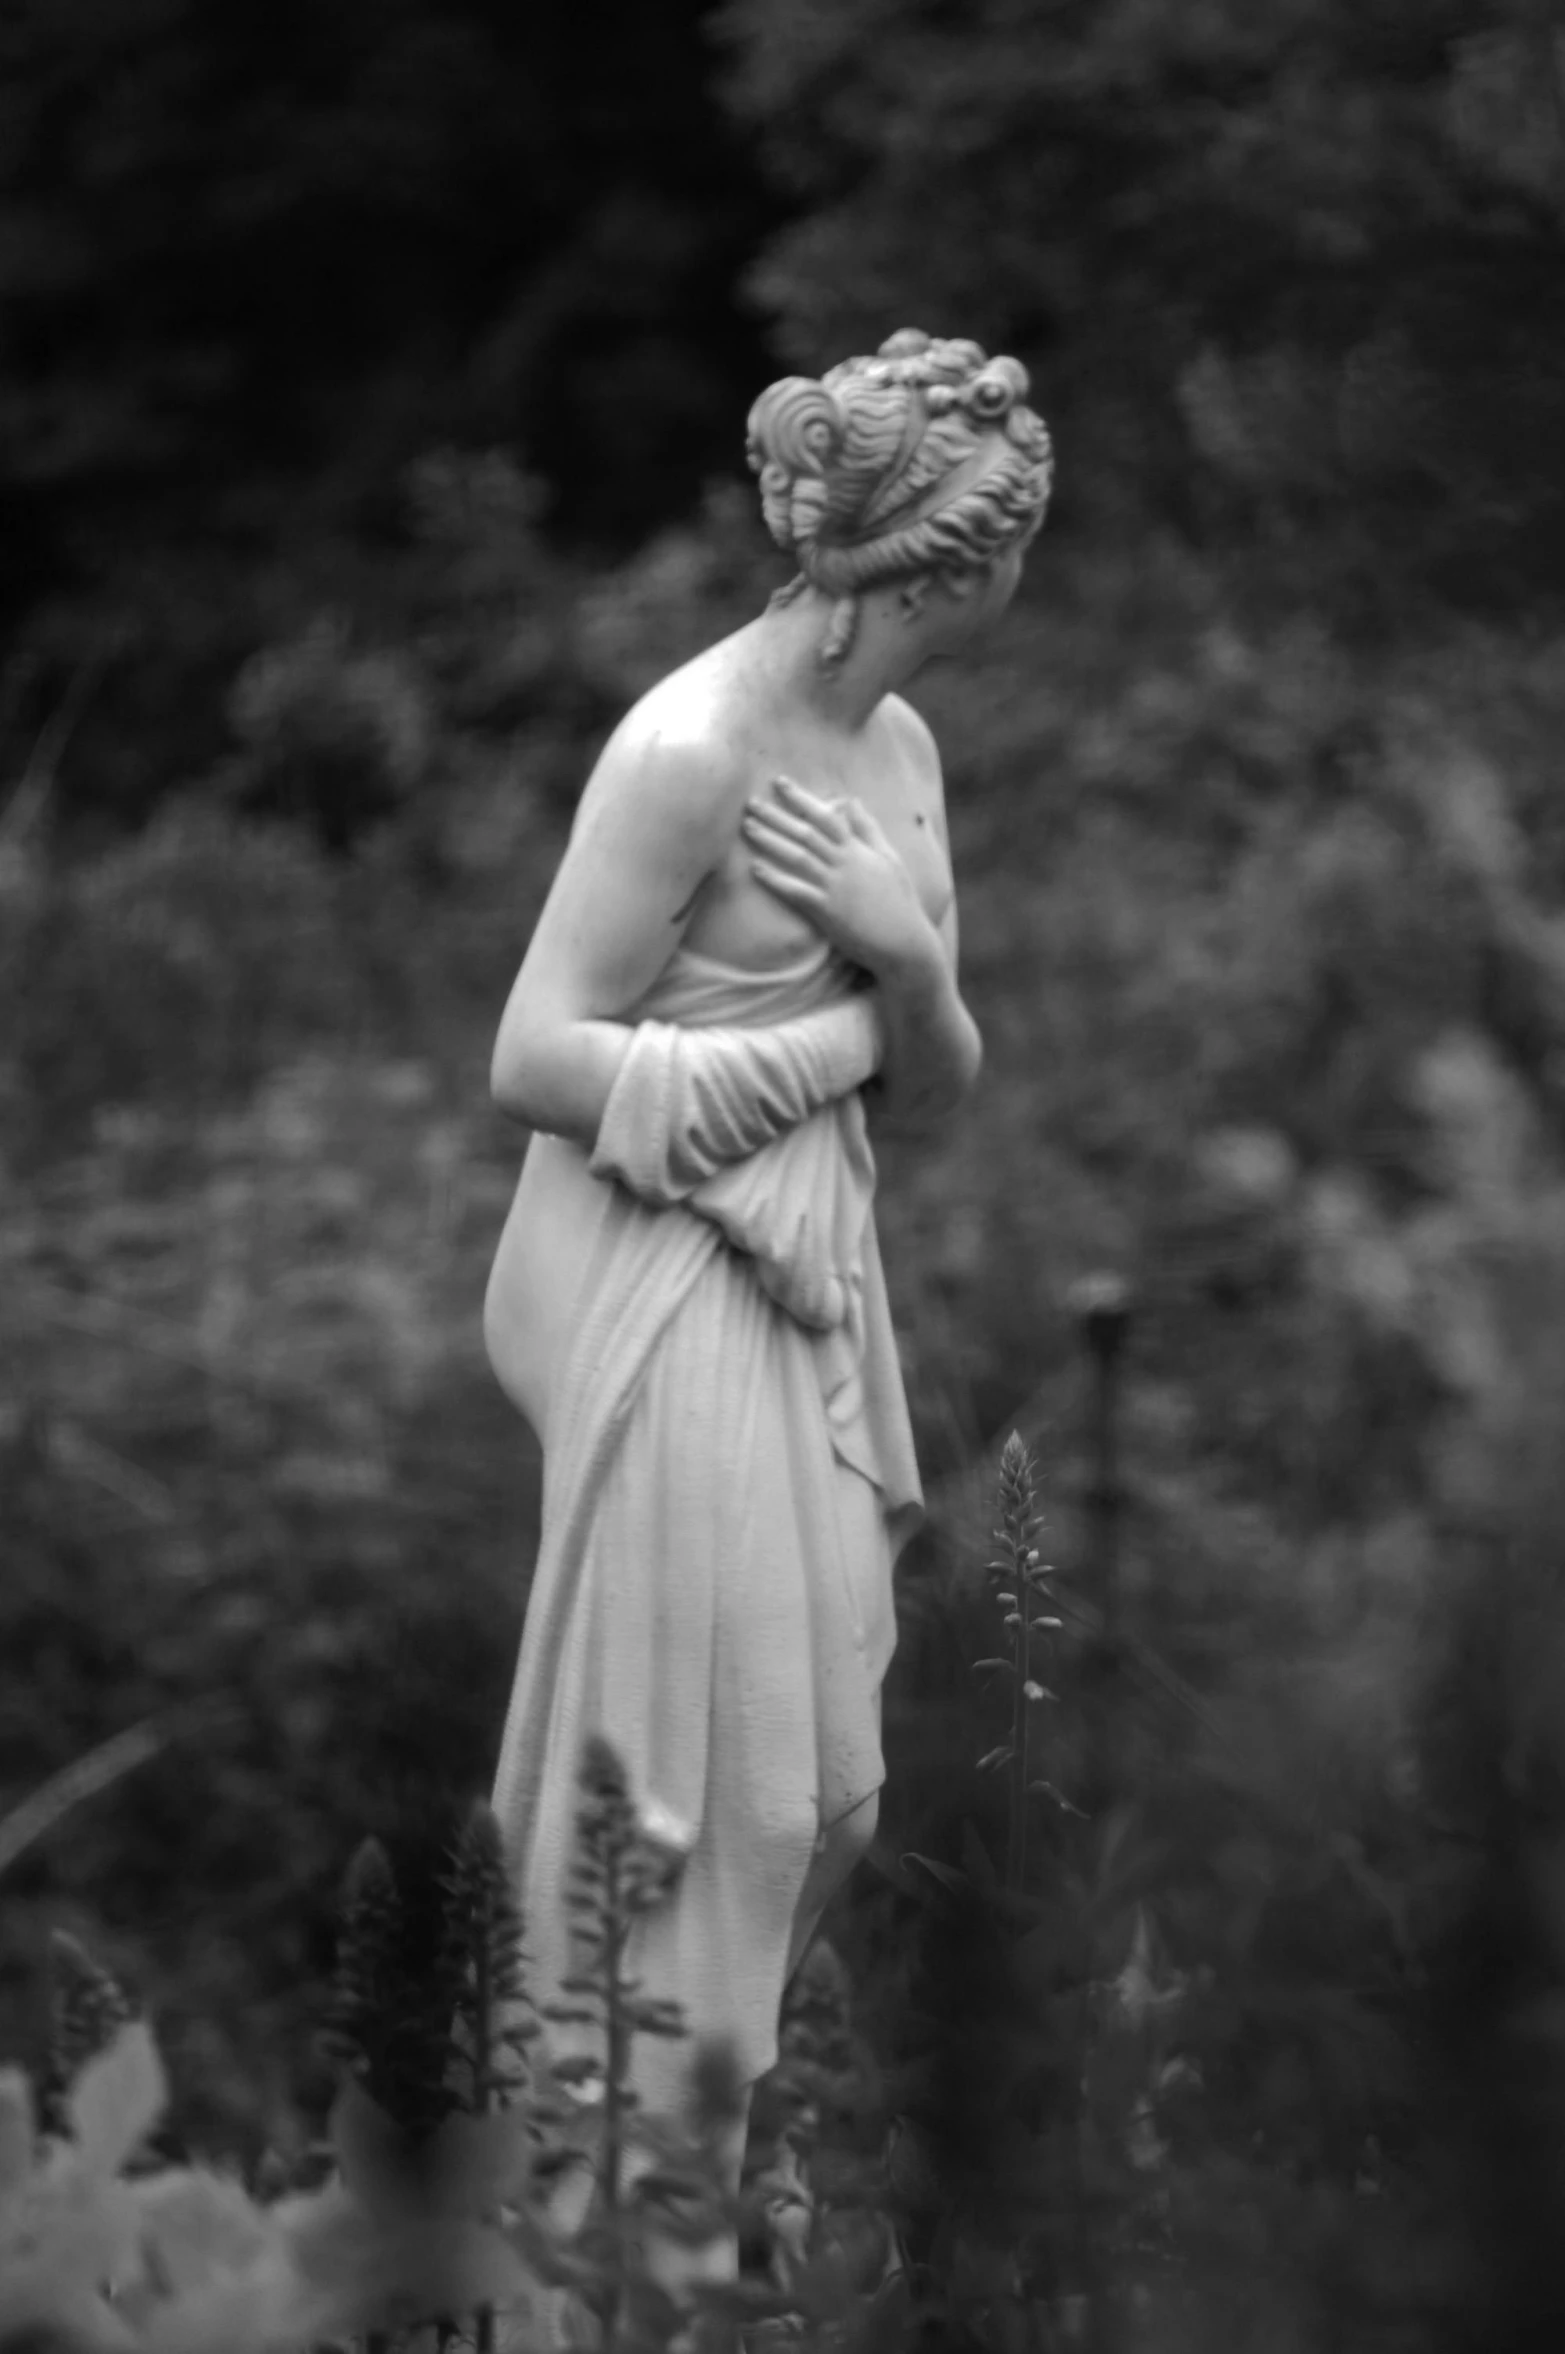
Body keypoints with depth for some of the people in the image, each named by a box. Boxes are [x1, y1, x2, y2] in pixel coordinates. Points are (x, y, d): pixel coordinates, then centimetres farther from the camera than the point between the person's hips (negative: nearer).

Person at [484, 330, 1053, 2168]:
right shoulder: (691, 750, -19)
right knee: (700, 1768, 0)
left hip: (813, 1281, 8)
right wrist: (819, 1040, -14)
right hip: (671, 1292, -8)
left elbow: (937, 1095, 10)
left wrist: (909, 961, -12)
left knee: (815, 1765, 15)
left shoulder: (900, 750, 6)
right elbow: (533, 1062, -20)